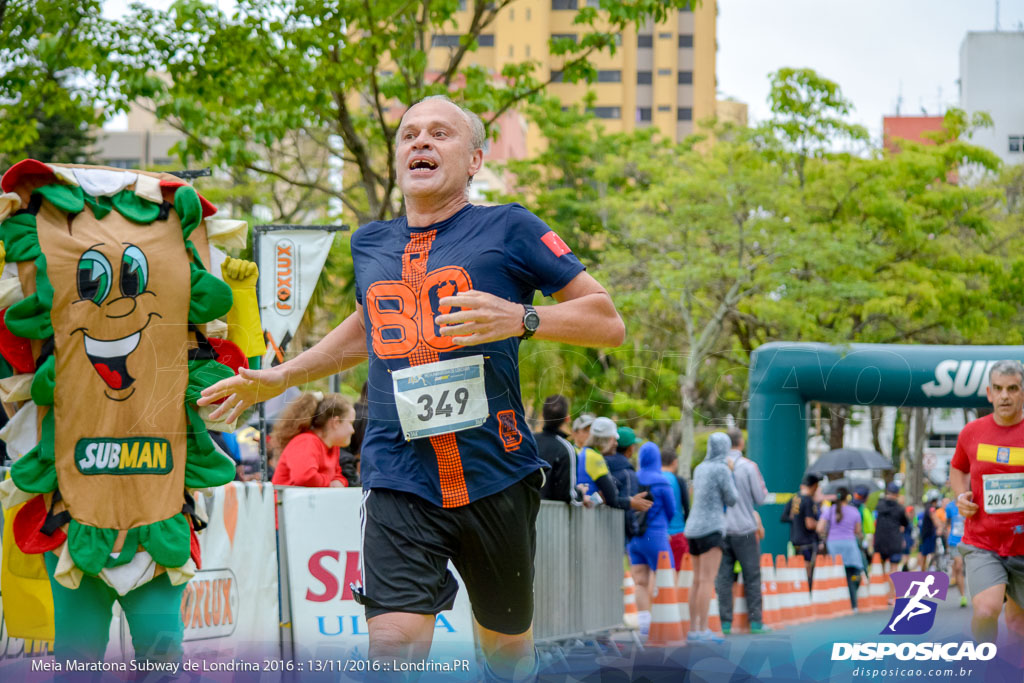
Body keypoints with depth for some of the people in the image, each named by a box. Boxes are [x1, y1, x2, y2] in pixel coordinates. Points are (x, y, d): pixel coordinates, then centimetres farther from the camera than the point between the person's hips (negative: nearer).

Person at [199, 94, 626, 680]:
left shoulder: (509, 229, 1)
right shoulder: (370, 244, 15)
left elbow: (609, 323, -1)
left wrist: (521, 318, -16)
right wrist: (282, 377, 33)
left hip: (497, 477, -2)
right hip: (399, 481, 2)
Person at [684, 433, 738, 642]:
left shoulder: (700, 469, 14)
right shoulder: (722, 469, -9)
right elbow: (731, 500, -5)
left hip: (694, 529, 8)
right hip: (710, 528, -8)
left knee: (698, 581, 11)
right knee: (707, 580, -11)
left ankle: (693, 629, 11)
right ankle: (703, 630, -16)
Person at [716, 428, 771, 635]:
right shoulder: (748, 466, -7)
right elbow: (760, 497, -4)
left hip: (720, 530, 3)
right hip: (744, 528, -2)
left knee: (723, 576, 4)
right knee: (752, 576, 6)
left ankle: (726, 622, 0)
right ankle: (755, 621, 5)